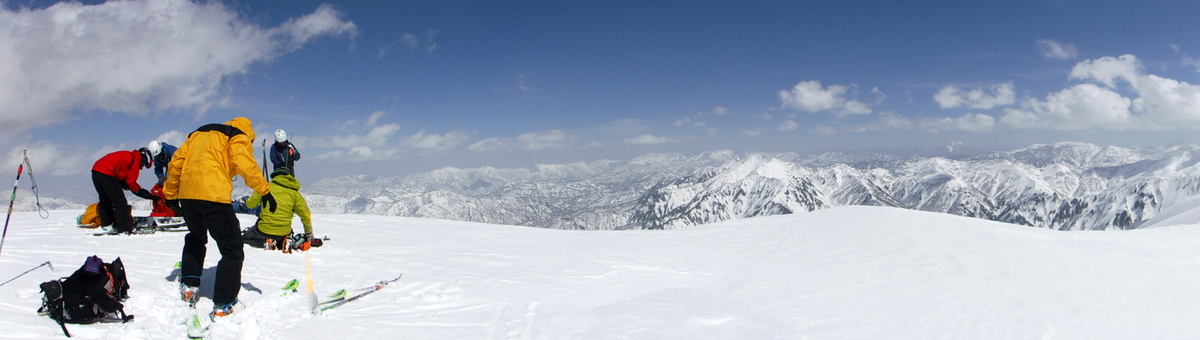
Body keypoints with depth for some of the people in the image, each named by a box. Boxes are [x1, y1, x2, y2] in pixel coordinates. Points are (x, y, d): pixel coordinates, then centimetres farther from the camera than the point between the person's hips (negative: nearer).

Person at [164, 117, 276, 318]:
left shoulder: (198, 134, 27)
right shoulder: (238, 137, 8)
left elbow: (176, 162, 23)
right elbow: (245, 165, -10)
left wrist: (171, 194, 28)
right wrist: (264, 190, -8)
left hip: (187, 194, 7)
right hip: (214, 196, -7)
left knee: (195, 237, 34)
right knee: (232, 250, 0)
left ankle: (189, 285, 31)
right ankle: (222, 305, -5)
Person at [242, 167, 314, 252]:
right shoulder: (295, 194, 4)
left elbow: (251, 204, 6)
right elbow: (306, 216, 2)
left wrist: (246, 201, 32)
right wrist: (309, 233, 17)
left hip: (263, 230, -2)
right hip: (284, 233, 2)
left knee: (244, 237, 26)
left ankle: (265, 242, -5)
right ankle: (283, 244, -3)